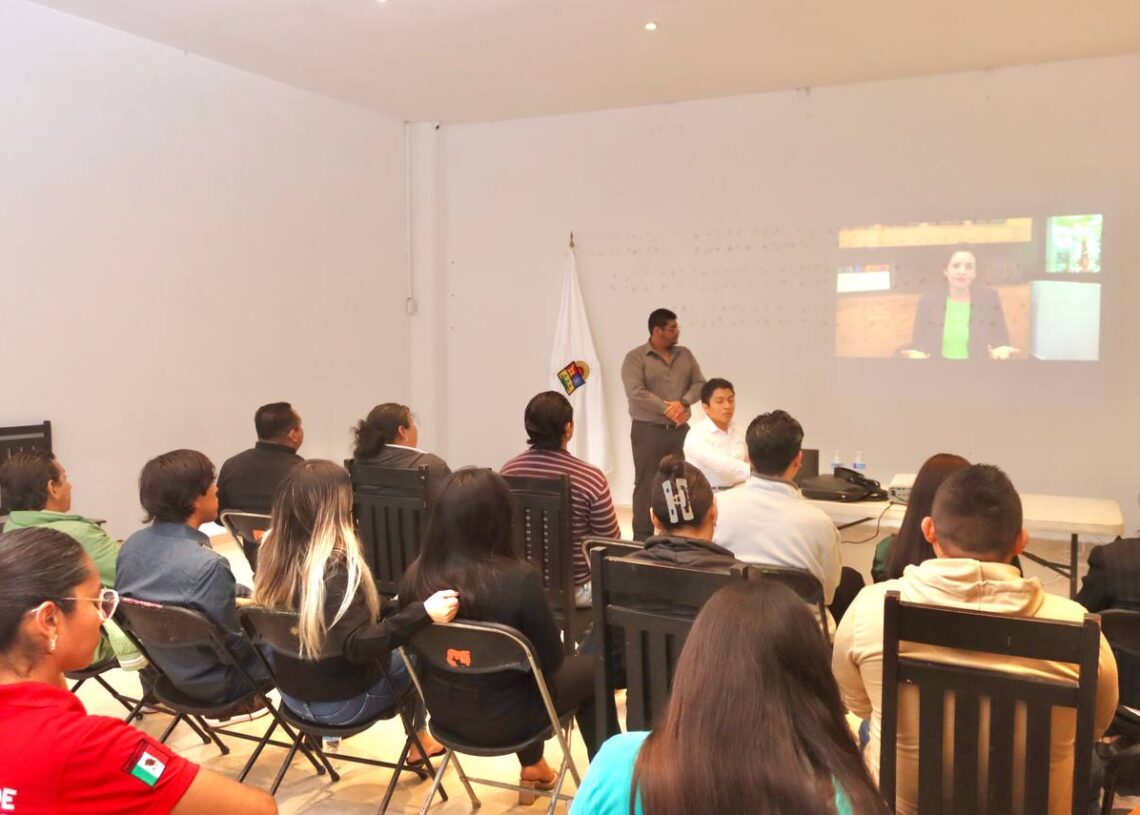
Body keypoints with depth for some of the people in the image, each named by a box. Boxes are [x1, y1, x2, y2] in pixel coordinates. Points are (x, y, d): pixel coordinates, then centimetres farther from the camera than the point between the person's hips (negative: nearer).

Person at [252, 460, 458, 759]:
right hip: (339, 703, -7)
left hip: (291, 692, 7)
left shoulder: (276, 551, -7)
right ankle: (418, 741, 37)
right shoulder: (334, 568, -30)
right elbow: (357, 647, -33)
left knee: (395, 649, 26)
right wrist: (423, 613, -40)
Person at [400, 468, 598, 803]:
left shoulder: (417, 574, -15)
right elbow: (551, 660, -15)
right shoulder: (518, 578, -29)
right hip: (501, 718, -5)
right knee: (591, 669, 21)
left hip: (442, 707, 5)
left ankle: (532, 767, 47)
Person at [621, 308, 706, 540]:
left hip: (680, 430, 5)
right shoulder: (636, 357, -5)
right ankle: (643, 539, 4)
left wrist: (683, 402, -12)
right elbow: (636, 393, -16)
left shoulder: (685, 354, 13)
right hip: (648, 430, -5)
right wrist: (668, 409, -17)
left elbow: (699, 383, 7)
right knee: (646, 485, -1)